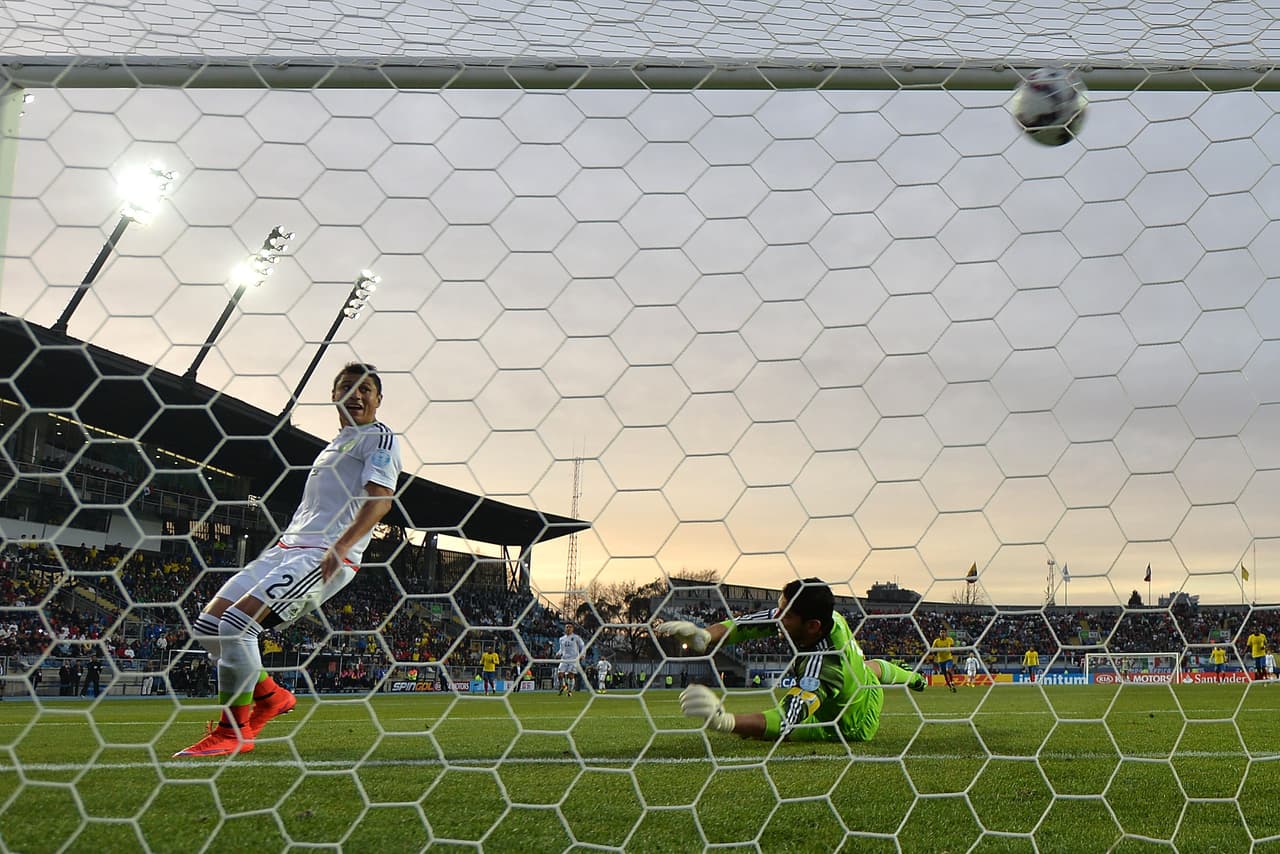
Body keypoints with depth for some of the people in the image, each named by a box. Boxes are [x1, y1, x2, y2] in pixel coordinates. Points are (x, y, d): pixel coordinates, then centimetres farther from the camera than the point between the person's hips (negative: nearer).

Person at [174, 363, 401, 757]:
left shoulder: (380, 438, 0)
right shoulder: (336, 443, 28)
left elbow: (380, 498, -16)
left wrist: (341, 545, -30)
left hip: (325, 556, -9)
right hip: (286, 547, 9)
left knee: (236, 622, -23)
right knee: (208, 624, 3)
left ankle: (233, 731, -10)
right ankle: (270, 696, 18)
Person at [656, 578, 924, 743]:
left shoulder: (821, 666, -49)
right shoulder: (831, 617, -28)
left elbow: (786, 724, -60)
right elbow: (749, 623, -25)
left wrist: (724, 721, -75)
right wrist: (704, 636, -43)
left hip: (853, 727, -7)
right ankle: (910, 677, 73)